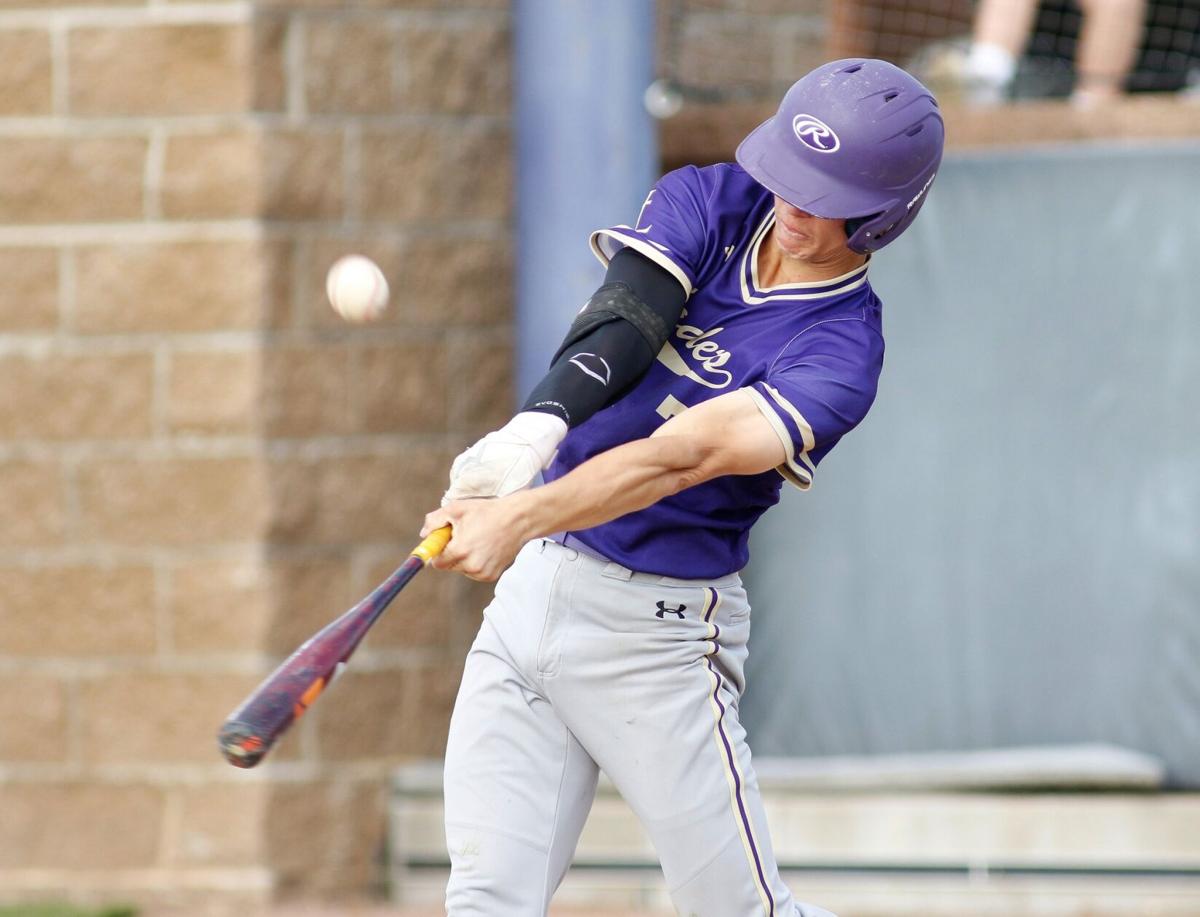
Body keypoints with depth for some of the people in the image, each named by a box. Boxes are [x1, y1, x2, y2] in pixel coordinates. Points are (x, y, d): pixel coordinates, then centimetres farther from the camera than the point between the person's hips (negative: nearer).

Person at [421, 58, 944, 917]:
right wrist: (538, 425, -36)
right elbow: (617, 328, -15)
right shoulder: (704, 204, 2)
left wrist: (522, 520, -40)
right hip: (532, 589, 5)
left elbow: (678, 457, -27)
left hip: (657, 629, -5)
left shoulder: (840, 353, -14)